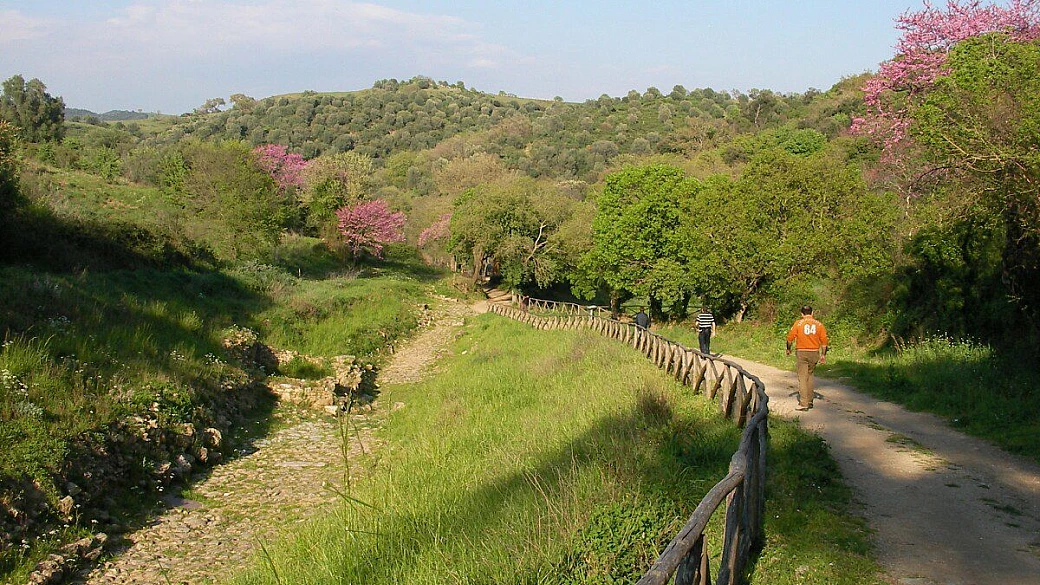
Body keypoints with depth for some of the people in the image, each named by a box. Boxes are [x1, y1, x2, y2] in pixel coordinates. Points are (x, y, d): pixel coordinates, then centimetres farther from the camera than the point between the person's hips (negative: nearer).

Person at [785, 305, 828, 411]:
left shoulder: (798, 323, -3)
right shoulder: (819, 324, 3)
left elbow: (790, 337, -2)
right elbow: (824, 340, 2)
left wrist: (788, 349, 14)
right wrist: (823, 354, 9)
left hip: (802, 352, -3)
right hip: (814, 352, 3)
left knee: (802, 377, -3)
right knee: (810, 375, 17)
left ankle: (803, 403, -9)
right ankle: (809, 401, 19)